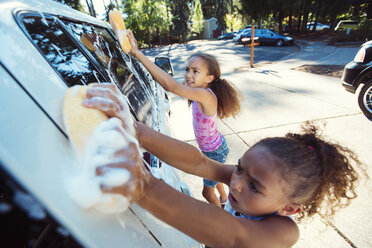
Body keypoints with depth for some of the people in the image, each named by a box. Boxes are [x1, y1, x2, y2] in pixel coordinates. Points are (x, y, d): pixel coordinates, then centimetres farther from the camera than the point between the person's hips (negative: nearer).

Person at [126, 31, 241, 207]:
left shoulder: (205, 95, -37)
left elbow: (171, 86, -49)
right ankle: (224, 199, 64)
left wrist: (138, 53, -48)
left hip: (215, 152, -9)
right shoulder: (199, 93, -9)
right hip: (213, 148, 9)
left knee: (207, 192, 14)